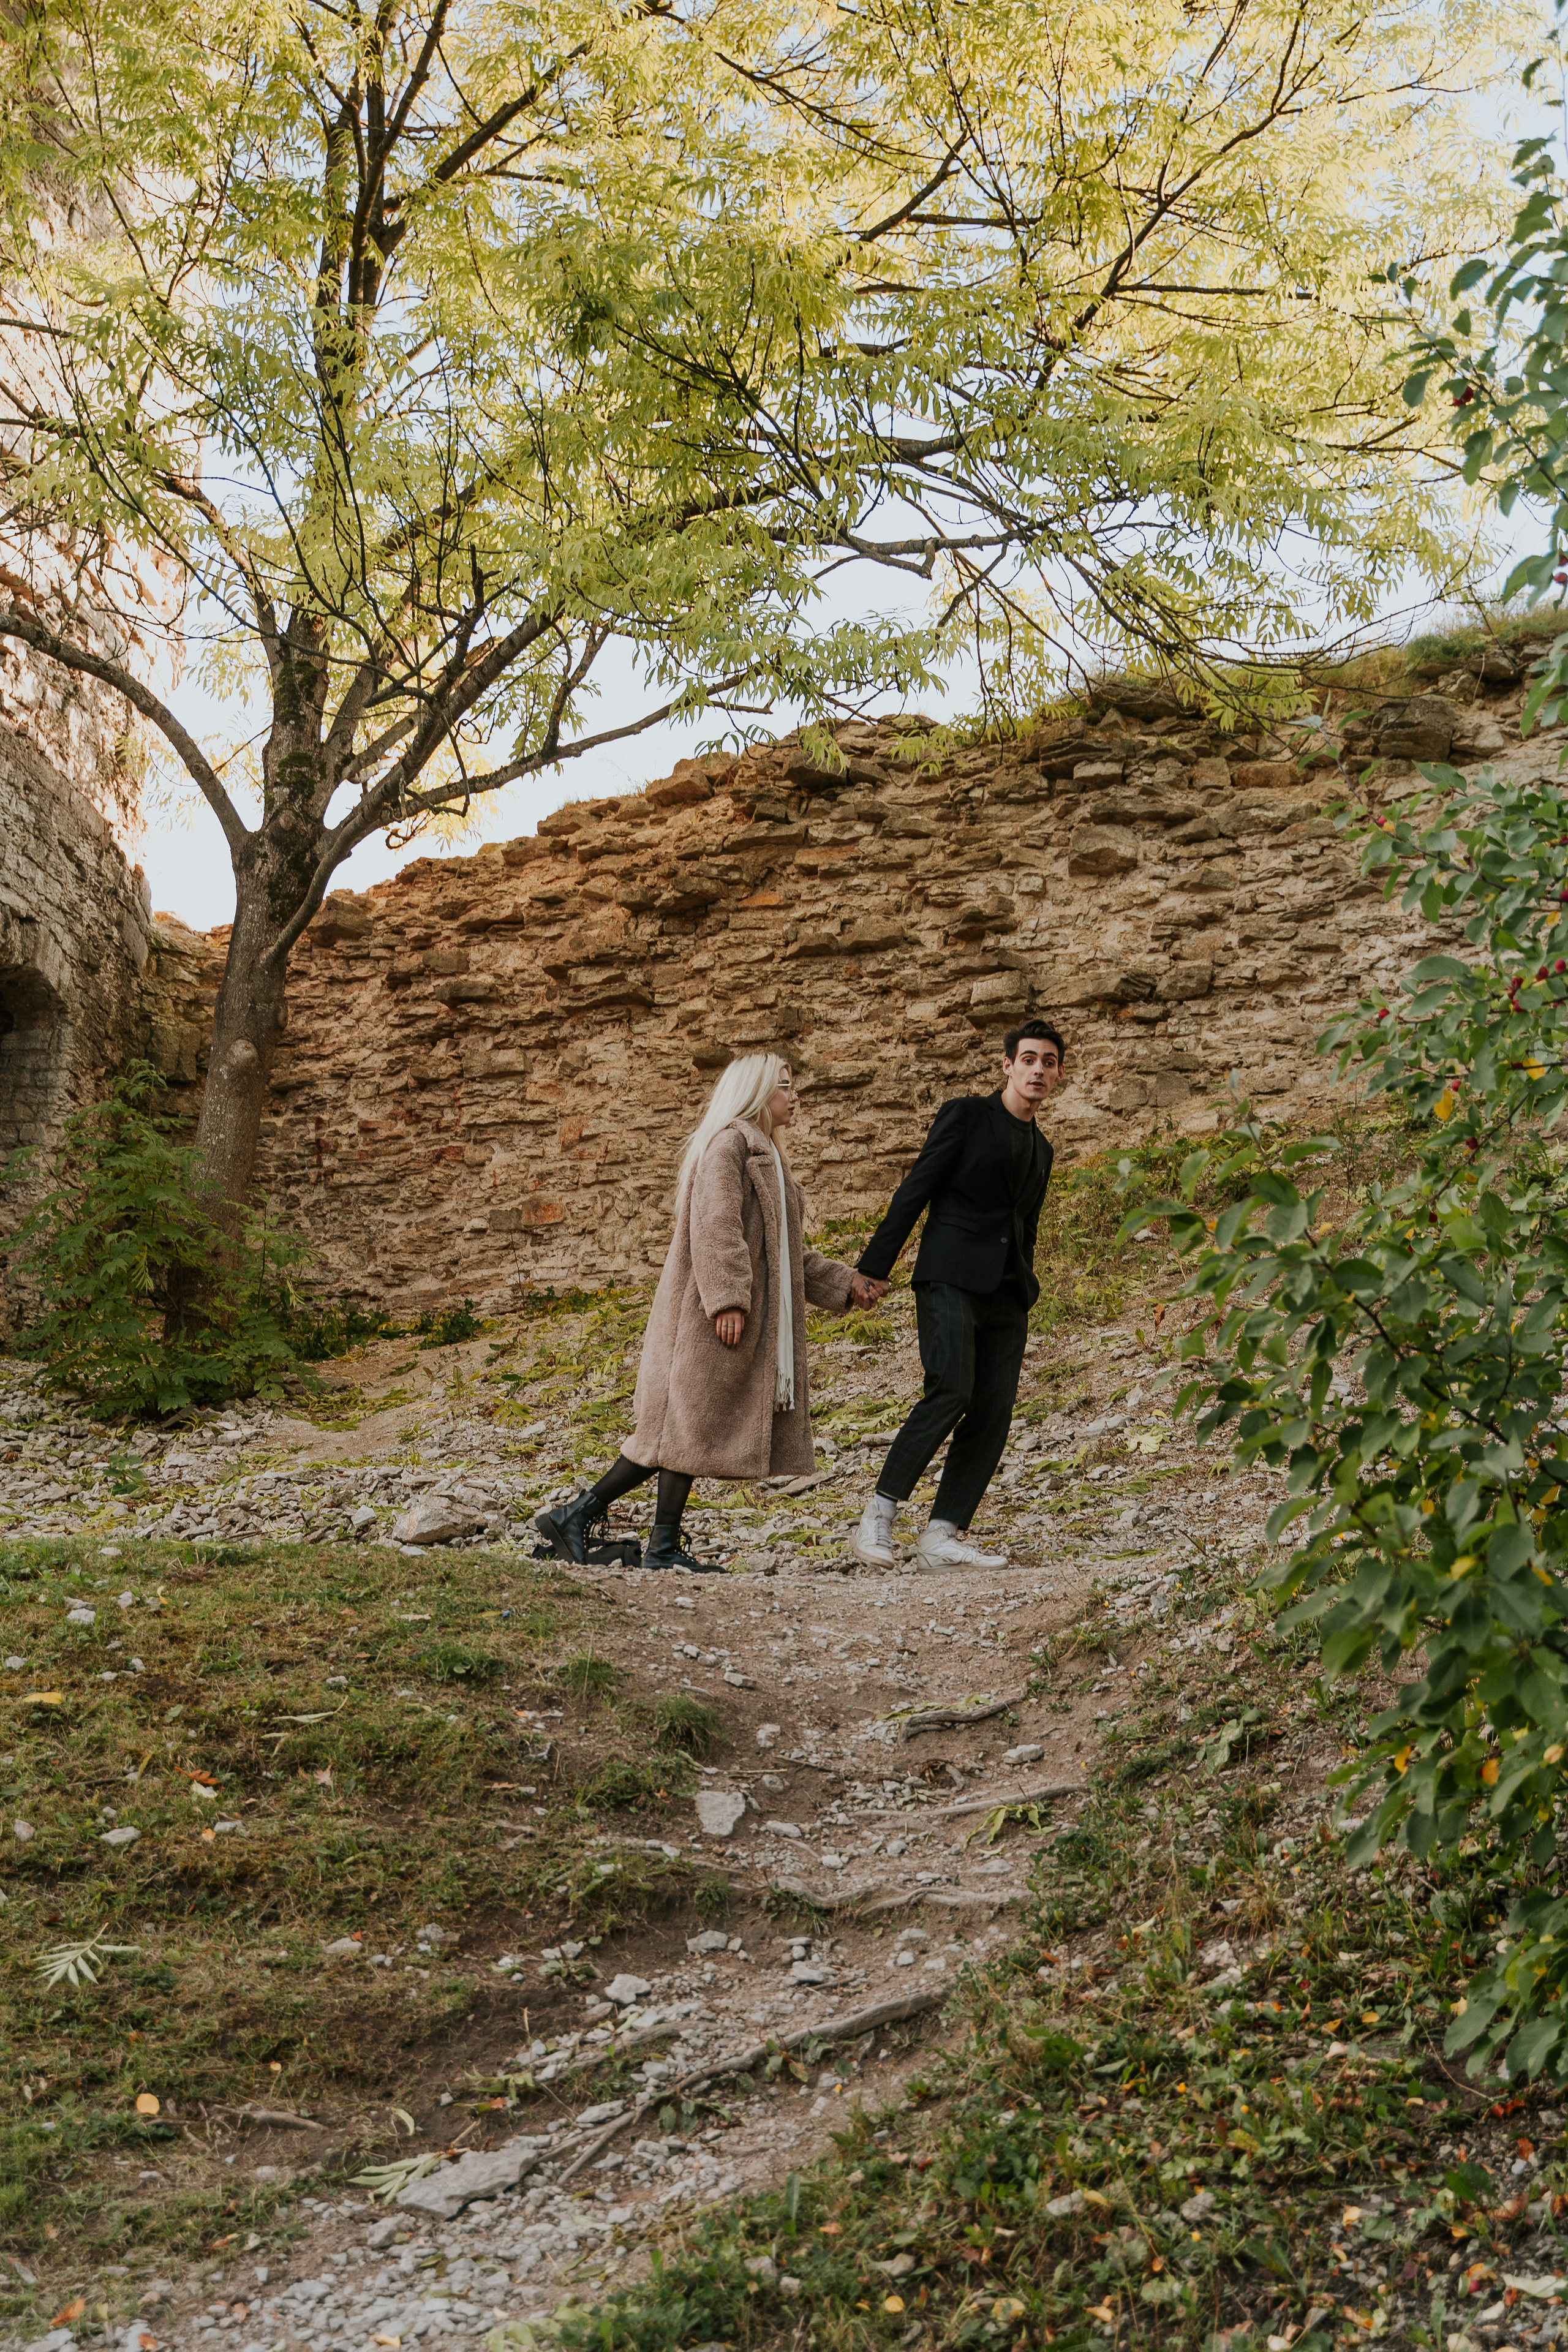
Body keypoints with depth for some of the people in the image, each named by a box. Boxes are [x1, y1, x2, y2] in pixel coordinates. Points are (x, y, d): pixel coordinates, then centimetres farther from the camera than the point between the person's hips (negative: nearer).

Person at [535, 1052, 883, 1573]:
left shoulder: (768, 1158, 24)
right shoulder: (728, 1144, -7)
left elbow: (784, 1253, 26)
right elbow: (715, 1227, -20)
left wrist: (844, 1283, 20)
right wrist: (728, 1298, -27)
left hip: (752, 1318, 9)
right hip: (711, 1313, -9)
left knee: (683, 1428, 5)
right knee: (691, 1422, -7)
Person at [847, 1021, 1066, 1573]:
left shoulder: (1040, 1150, 21)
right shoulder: (965, 1115, 3)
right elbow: (914, 1192, -2)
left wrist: (1019, 1316, 25)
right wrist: (875, 1267, -9)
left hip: (1006, 1294, 6)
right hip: (951, 1279, -6)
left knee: (993, 1414, -6)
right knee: (951, 1392, -22)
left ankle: (942, 1537, -4)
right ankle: (877, 1518, -14)